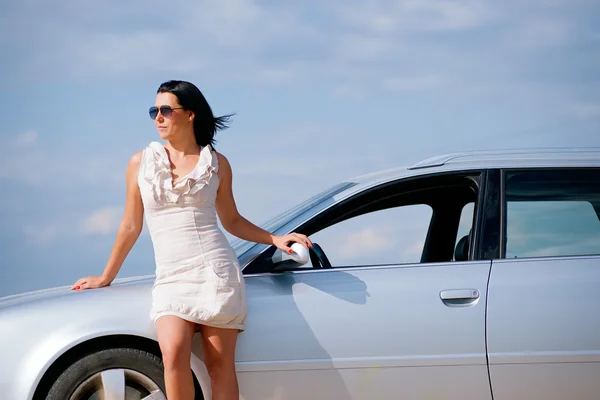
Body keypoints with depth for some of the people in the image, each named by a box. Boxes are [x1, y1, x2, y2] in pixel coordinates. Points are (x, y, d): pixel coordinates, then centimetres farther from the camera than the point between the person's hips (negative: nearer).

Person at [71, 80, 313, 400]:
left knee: (220, 364, -6)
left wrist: (275, 239, 8)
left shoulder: (216, 164, 8)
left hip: (216, 272, -1)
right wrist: (106, 277, 20)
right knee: (173, 353, -24)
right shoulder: (141, 163, 9)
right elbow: (131, 226, 16)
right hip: (170, 278, 1)